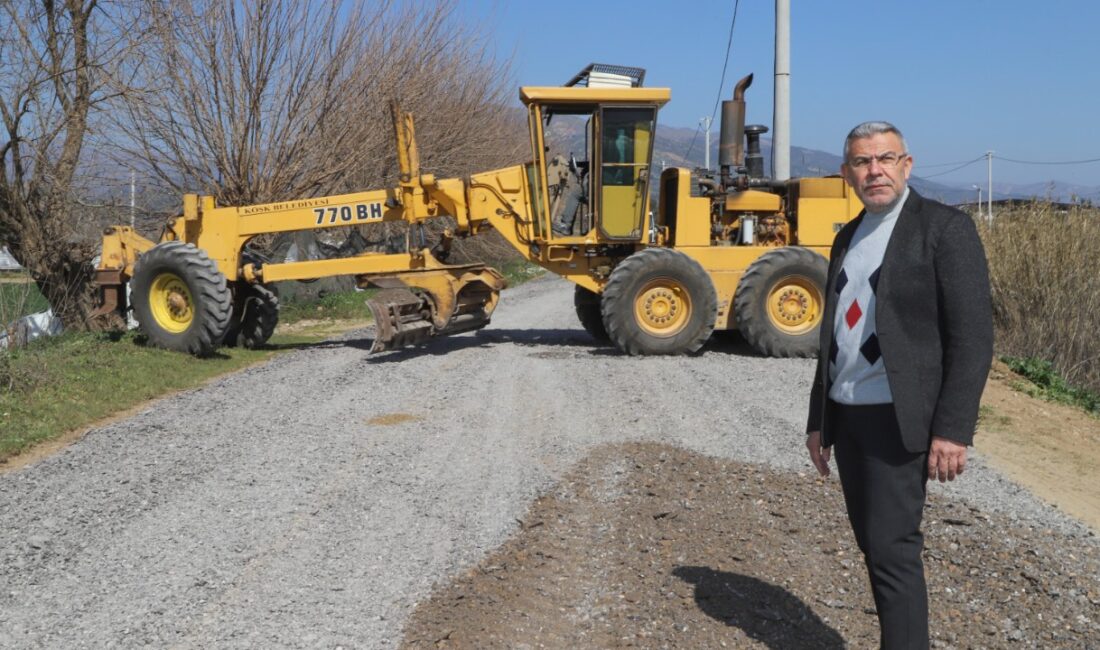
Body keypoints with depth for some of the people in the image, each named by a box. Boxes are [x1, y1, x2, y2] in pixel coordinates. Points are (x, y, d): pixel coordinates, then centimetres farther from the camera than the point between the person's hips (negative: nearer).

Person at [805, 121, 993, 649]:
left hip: (898, 417, -7)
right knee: (872, 543, 11)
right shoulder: (848, 238, 14)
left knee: (891, 545, -9)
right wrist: (819, 419, 17)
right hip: (847, 414, 7)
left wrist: (952, 429, -17)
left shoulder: (944, 227, -7)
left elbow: (972, 337, -12)